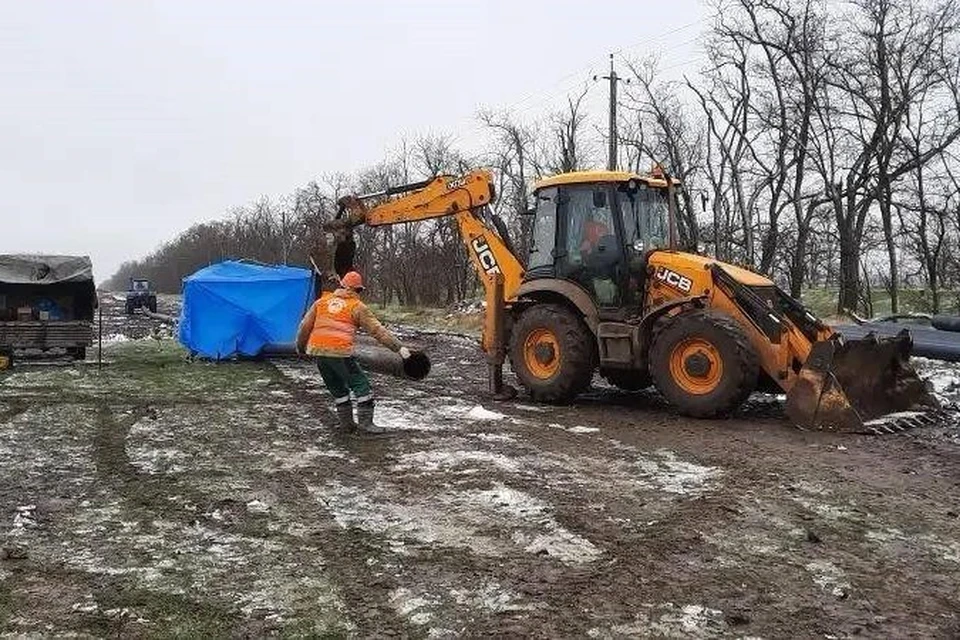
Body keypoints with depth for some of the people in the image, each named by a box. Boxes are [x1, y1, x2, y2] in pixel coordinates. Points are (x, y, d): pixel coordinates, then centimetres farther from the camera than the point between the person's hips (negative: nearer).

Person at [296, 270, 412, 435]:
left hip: (317, 350, 5)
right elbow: (377, 330, -2)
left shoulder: (322, 301, 17)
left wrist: (300, 346, 33)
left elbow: (305, 326, 18)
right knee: (361, 385, 6)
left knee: (337, 388, 18)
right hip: (340, 352, -5)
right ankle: (365, 422, 2)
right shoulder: (357, 306, 4)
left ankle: (347, 423, 21)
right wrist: (399, 347, -2)